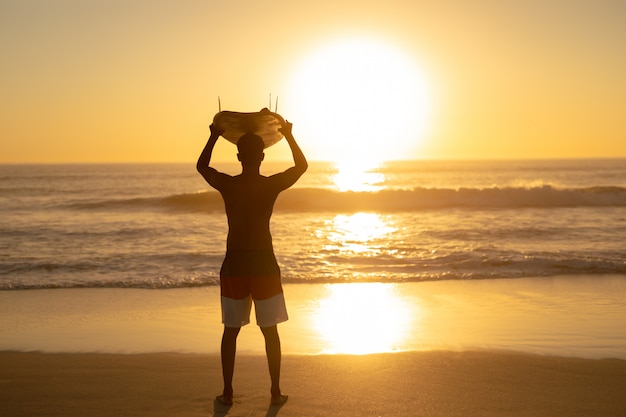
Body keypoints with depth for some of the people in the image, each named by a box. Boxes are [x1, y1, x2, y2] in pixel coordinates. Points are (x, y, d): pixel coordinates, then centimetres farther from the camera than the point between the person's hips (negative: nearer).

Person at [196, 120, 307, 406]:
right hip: (264, 263, -1)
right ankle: (276, 392, 14)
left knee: (231, 331, 12)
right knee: (270, 331, 9)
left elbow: (201, 166, 16)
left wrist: (214, 136, 23)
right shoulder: (272, 185, -8)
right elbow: (302, 166, 10)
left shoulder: (226, 185, -5)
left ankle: (227, 393, 15)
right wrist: (288, 136, 18)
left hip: (234, 264, 1)